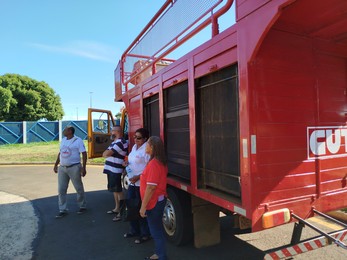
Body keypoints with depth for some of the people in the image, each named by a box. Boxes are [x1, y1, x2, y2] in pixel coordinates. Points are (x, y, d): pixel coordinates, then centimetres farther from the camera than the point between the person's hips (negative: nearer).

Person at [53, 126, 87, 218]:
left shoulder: (78, 140, -9)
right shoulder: (63, 140, 13)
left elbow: (84, 154, -12)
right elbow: (60, 153, 21)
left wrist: (83, 168, -17)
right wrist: (56, 165, 18)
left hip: (74, 168, -7)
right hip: (62, 168, 7)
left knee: (79, 188, 6)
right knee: (61, 190, 6)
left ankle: (83, 206, 23)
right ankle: (63, 210, 16)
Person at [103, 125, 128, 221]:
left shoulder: (120, 142, -17)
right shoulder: (115, 142, 17)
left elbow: (106, 154, -19)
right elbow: (105, 154, 16)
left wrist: (107, 153, 2)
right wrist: (109, 153, -4)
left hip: (116, 171, -10)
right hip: (111, 169, 10)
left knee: (118, 190, -5)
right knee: (114, 190, 19)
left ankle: (121, 213, 3)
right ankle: (117, 208, 33)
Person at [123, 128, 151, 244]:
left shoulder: (147, 149, -17)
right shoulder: (134, 146, 11)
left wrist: (138, 177, -22)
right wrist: (127, 163, 4)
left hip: (141, 183, -9)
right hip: (132, 182, 9)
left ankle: (145, 234, 20)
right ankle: (134, 230, 36)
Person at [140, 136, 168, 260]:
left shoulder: (153, 163, -24)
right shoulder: (161, 162, 4)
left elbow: (151, 187, -25)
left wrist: (143, 206, -20)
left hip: (154, 202, -9)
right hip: (160, 199, 9)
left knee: (156, 231, 5)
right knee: (158, 228, 22)